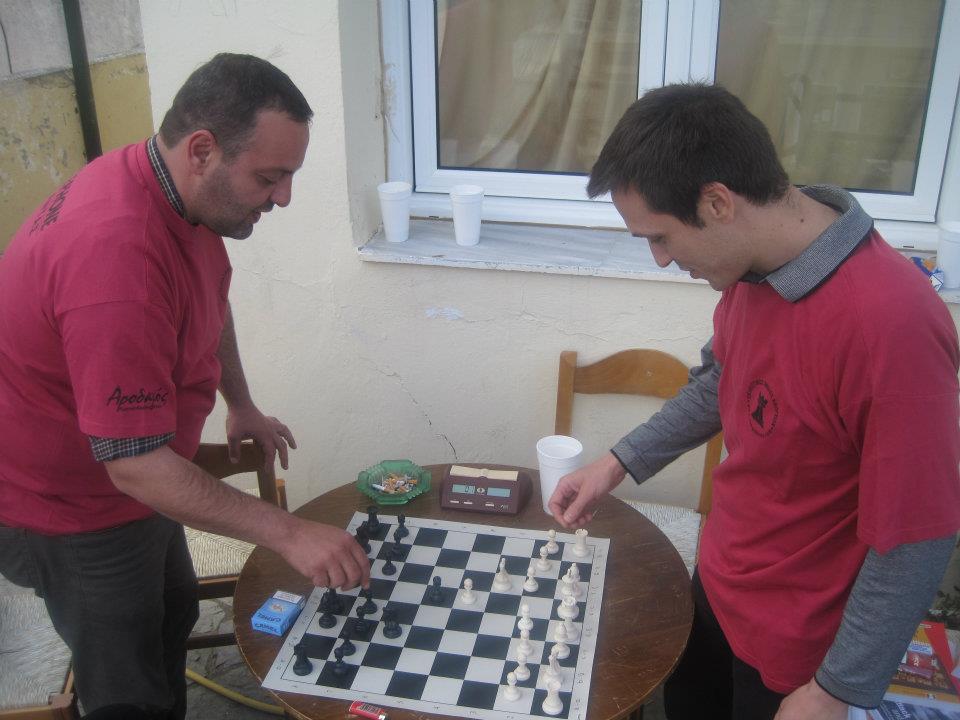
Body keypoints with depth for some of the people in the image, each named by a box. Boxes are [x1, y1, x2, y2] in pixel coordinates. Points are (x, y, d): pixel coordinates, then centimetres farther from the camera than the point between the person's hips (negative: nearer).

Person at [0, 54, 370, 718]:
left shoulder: (176, 190, -8)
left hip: (127, 473, 9)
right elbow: (136, 465, -36)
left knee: (173, 614, 24)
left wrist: (241, 405, 15)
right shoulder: (118, 257, -38)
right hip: (68, 503, -9)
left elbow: (211, 298, 14)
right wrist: (290, 534, -33)